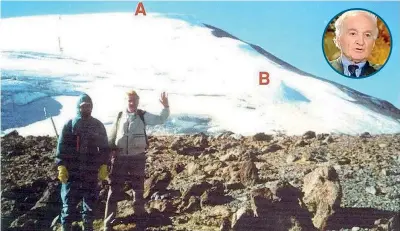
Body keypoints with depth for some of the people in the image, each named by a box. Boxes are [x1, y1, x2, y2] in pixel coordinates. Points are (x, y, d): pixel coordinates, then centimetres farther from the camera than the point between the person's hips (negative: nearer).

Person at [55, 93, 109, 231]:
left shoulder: (98, 126, 6)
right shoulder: (69, 124, 0)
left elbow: (104, 148, 9)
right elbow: (61, 147, -2)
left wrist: (103, 166, 1)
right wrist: (61, 167, -10)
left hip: (91, 173, 2)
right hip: (72, 172, -2)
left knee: (90, 202, 11)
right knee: (69, 203, 2)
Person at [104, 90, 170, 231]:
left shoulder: (143, 116, -1)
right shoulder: (119, 116, 3)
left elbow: (160, 120, -9)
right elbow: (111, 137, 10)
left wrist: (166, 107, -25)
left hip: (137, 157, 0)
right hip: (120, 157, 0)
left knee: (138, 188, 14)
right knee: (115, 189, 1)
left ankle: (140, 217, 32)